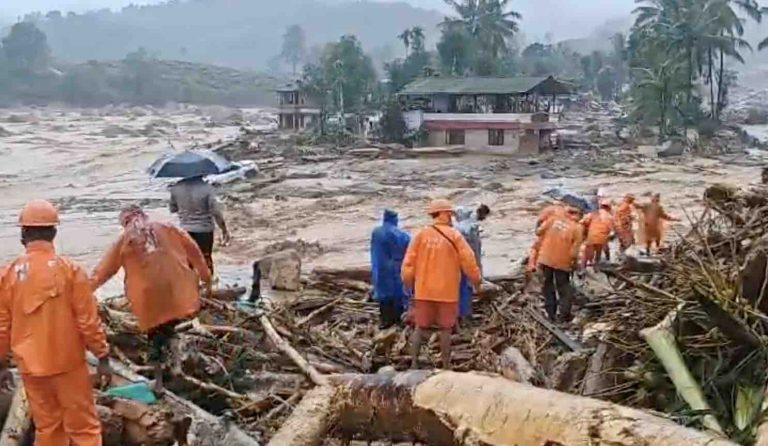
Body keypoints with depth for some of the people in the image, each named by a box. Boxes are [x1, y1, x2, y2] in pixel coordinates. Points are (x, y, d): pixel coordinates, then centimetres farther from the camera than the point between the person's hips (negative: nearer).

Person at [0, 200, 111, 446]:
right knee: (83, 426, 5)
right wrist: (102, 356, -2)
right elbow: (88, 320, -12)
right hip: (67, 363, -3)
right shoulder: (70, 269, -13)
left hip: (31, 366, 3)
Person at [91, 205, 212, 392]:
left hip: (148, 292, 0)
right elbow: (192, 249, 12)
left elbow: (104, 268, 14)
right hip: (176, 286, 0)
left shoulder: (125, 239, 11)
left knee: (156, 335, 12)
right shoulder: (166, 228, 13)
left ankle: (159, 380, 13)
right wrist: (206, 277, 18)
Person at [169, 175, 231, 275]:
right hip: (204, 231, -3)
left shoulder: (176, 188, -8)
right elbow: (216, 212, -21)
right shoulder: (207, 188, -19)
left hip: (185, 231, 3)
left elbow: (173, 209, 6)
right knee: (206, 260, 13)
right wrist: (225, 230, -12)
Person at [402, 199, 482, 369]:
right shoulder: (454, 235, -7)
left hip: (424, 291, 2)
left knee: (420, 328, 10)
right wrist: (476, 279, 8)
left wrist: (408, 283, 11)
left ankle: (414, 364, 7)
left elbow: (409, 261, -2)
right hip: (447, 291, -2)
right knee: (445, 329, 7)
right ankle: (446, 366, 11)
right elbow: (468, 260, -8)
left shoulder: (421, 234, -1)